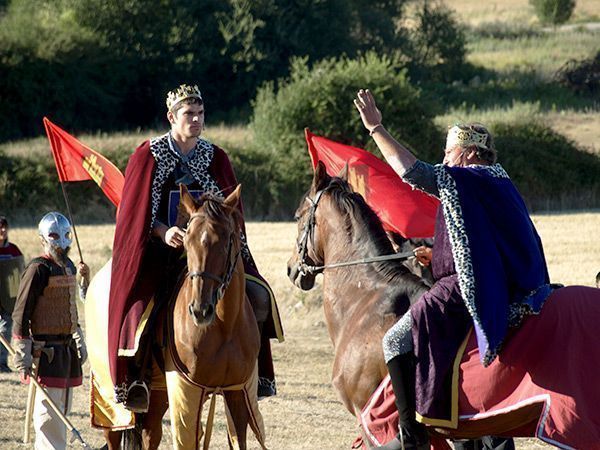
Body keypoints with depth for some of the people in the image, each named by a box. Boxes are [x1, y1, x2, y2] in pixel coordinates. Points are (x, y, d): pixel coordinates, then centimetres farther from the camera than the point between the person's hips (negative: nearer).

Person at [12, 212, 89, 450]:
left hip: (67, 348, 9)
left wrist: (79, 343, 23)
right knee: (49, 415, -10)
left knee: (62, 412, 13)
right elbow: (21, 314, -15)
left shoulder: (69, 267, 14)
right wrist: (23, 356, -20)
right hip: (45, 348, -9)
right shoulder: (38, 269, -12)